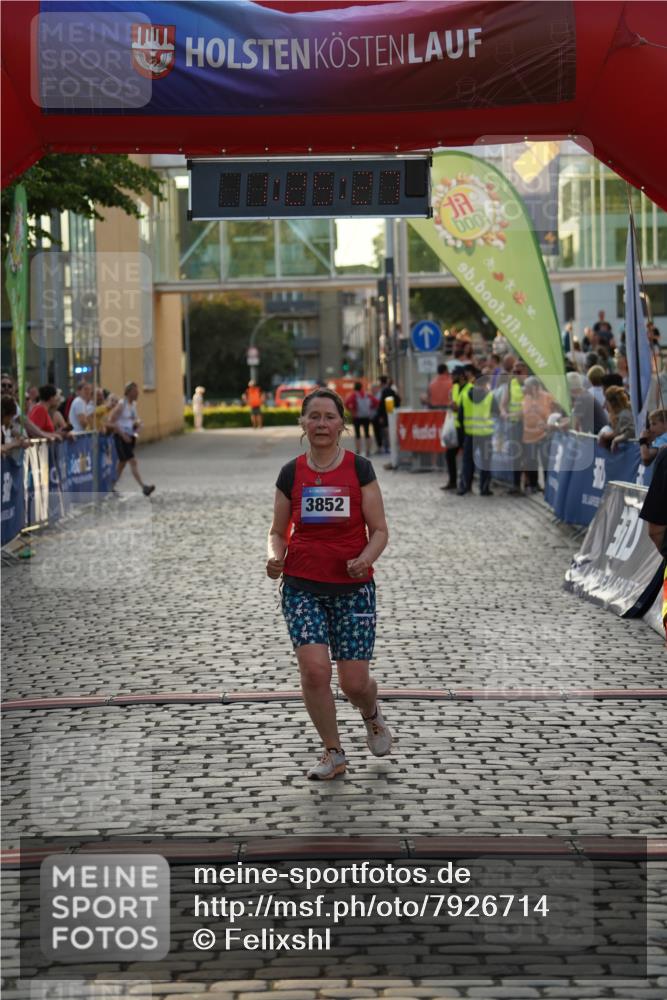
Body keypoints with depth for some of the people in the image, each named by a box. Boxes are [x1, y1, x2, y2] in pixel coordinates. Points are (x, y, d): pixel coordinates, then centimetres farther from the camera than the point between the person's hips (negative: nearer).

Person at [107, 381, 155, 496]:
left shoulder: (134, 404, 10)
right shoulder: (121, 405, -13)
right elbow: (111, 422, -17)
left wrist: (137, 423, 2)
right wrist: (123, 435, -20)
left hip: (131, 436, 8)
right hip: (121, 437, -8)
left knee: (122, 463, 15)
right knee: (133, 462, -15)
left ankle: (111, 487, 27)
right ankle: (144, 487, -21)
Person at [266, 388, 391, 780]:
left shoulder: (360, 469, -1)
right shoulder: (291, 473, 4)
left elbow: (380, 530, 0)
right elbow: (278, 531, 12)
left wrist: (365, 558, -21)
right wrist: (276, 556, -10)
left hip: (353, 587, -1)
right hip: (302, 587, 1)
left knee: (355, 681, -2)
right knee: (314, 668, -15)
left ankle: (373, 716, 35)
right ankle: (334, 753, 5)